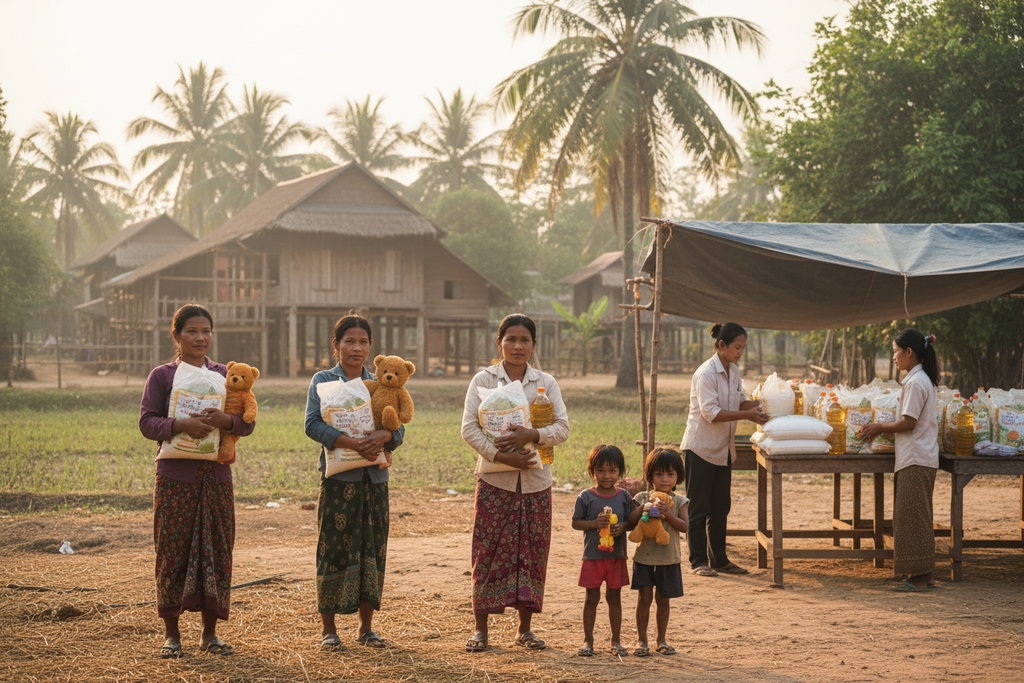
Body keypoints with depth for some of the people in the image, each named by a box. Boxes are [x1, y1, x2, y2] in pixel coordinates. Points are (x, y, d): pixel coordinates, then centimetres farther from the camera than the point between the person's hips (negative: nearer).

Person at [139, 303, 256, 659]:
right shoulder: (162, 375, 3)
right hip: (175, 476, -3)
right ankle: (171, 634, 10)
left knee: (216, 552, 3)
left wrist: (226, 420, -15)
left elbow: (248, 423, 6)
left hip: (216, 475, 3)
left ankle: (210, 633, 13)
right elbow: (147, 422, -5)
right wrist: (181, 425, -22)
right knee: (173, 552, -1)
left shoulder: (225, 375, 11)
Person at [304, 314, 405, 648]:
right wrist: (351, 443, -23)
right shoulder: (322, 381, 2)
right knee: (334, 551, -2)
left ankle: (366, 626, 16)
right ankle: (328, 627, 8)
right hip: (338, 478, -4)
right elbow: (313, 424, -11)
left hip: (375, 477, 4)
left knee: (373, 551, 6)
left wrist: (383, 436, -17)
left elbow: (398, 427, 6)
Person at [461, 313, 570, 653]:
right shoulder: (483, 380, 2)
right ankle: (481, 628, 6)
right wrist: (499, 455, -17)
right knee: (489, 552, -2)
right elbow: (469, 428, -5)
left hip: (536, 481, 2)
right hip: (494, 480, -2)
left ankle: (525, 628, 15)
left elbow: (563, 427, 0)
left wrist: (532, 435, -18)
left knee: (532, 553, 4)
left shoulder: (546, 383, 7)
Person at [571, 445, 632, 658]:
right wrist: (594, 524, -18)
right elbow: (575, 522, -2)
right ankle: (588, 640, 14)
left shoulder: (624, 496, 3)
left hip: (617, 555, 2)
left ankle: (615, 640, 20)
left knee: (614, 597, 10)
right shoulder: (586, 497, -3)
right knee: (592, 598, 3)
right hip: (593, 555, -2)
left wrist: (623, 526, -15)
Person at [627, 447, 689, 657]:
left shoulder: (679, 501, 1)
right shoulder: (642, 498, 0)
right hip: (644, 556, -1)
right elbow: (630, 521, -9)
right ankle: (641, 640, 8)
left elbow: (684, 526, -10)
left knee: (663, 599, 10)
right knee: (644, 598, -2)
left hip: (668, 559, 1)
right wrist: (643, 508, -23)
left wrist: (668, 514, -23)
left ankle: (661, 640, 22)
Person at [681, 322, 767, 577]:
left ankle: (719, 560, 19)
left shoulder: (733, 371, 8)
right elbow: (710, 412, -23)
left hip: (723, 448, 8)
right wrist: (747, 415, -25)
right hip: (700, 448, -8)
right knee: (698, 508, -1)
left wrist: (755, 405, -2)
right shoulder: (706, 373, -18)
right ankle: (698, 561, 6)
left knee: (721, 507, 11)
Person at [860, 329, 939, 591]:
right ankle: (924, 574, 15)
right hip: (920, 458, 10)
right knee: (916, 518, 12)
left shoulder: (915, 382, -15)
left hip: (916, 461, -10)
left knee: (912, 517, -6)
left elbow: (908, 423, -17)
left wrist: (880, 428, -4)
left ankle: (920, 577, -4)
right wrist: (881, 427, 13)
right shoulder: (924, 379, 15)